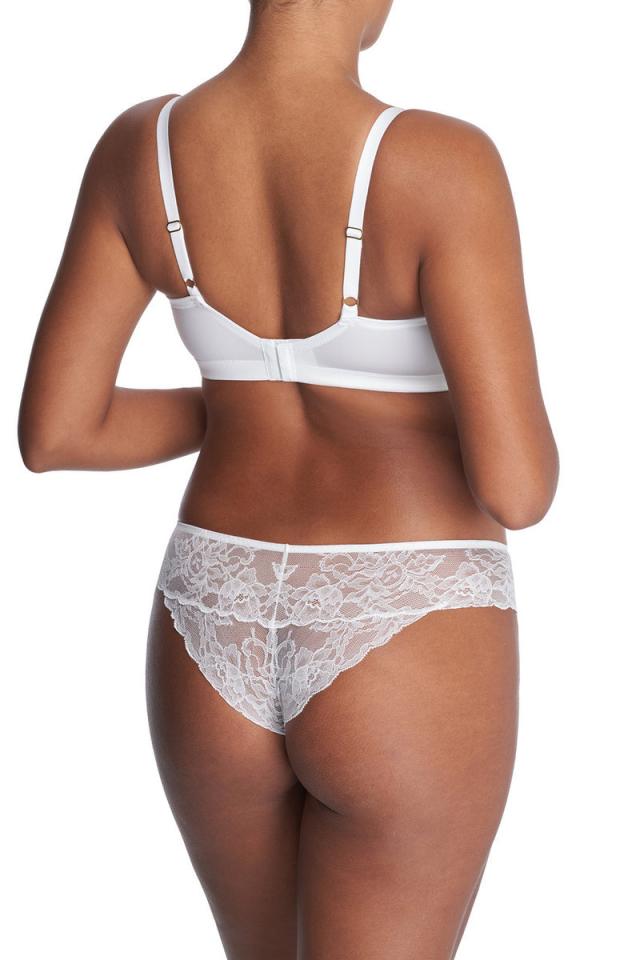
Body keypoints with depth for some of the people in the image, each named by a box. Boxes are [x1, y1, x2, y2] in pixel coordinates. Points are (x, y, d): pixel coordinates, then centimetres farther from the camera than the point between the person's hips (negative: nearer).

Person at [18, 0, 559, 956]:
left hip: (218, 646, 5)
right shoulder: (442, 166, -19)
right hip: (404, 662, -5)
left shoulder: (136, 146, -4)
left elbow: (50, 433, 0)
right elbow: (516, 486, -19)